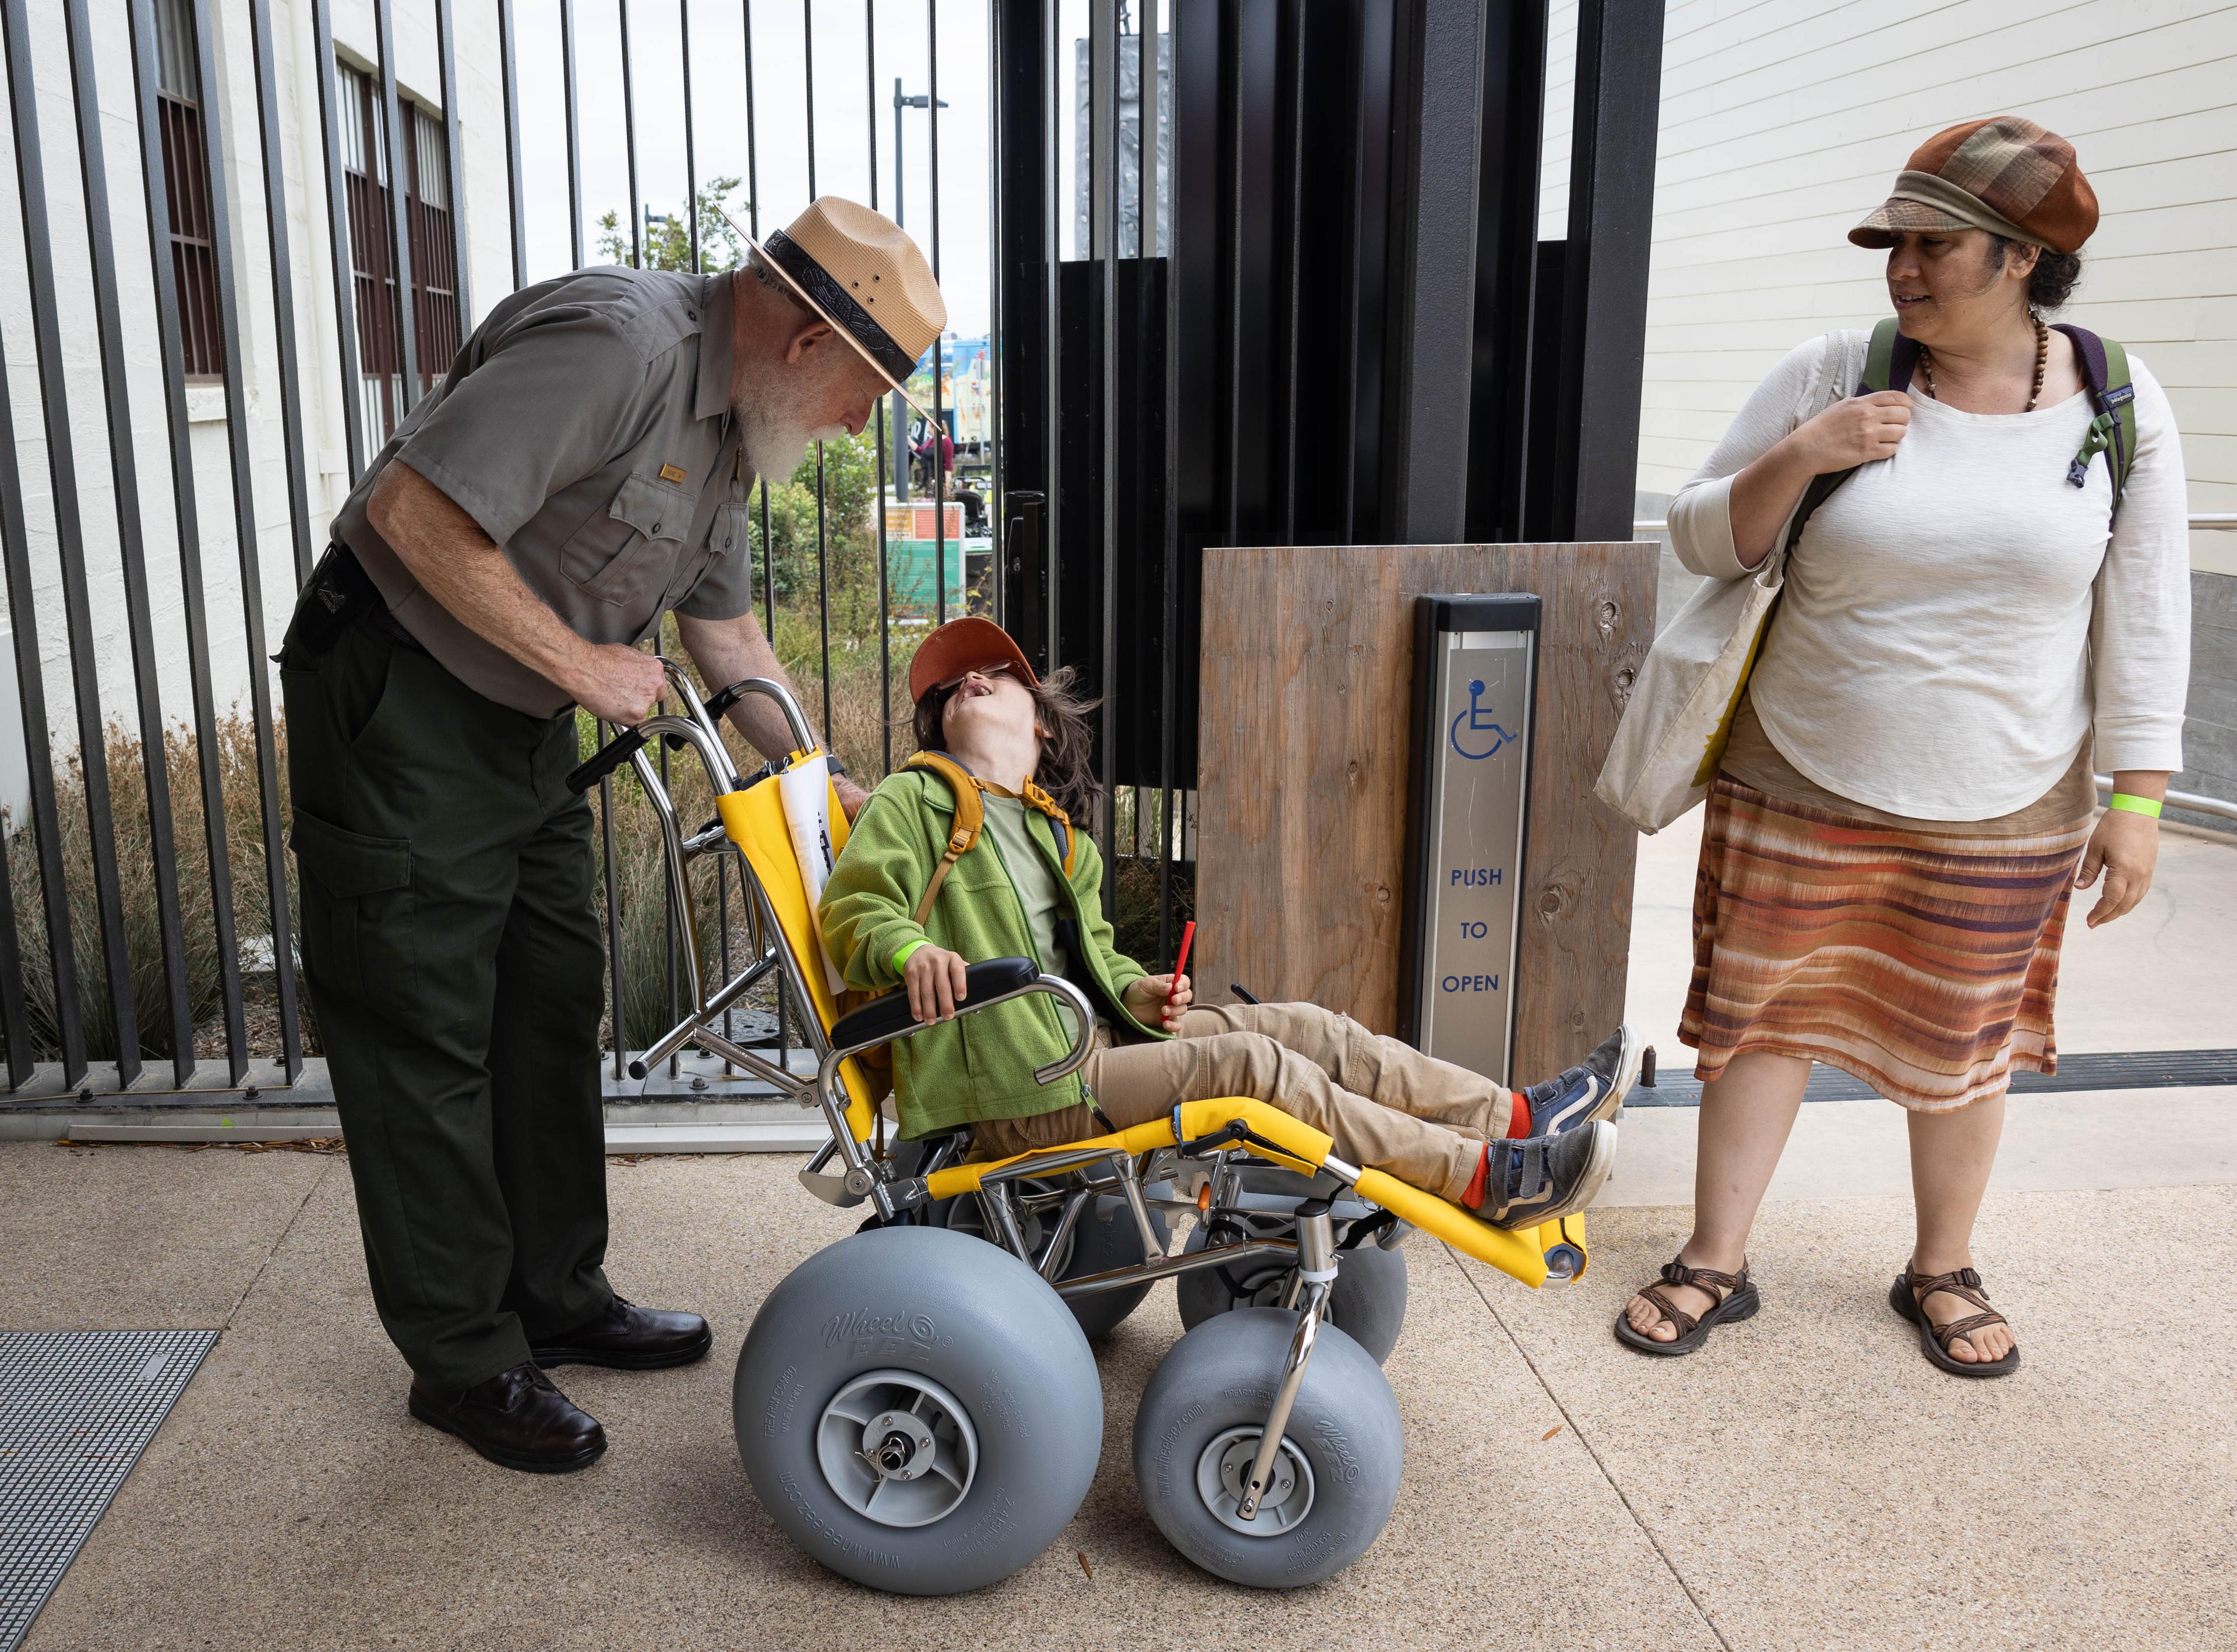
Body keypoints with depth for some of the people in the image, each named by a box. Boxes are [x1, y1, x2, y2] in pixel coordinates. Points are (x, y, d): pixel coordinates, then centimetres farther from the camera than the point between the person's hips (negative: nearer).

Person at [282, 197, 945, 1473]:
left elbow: (729, 636, 16)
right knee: (427, 1039, 0)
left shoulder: (730, 423, 8)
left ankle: (559, 1298, 30)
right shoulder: (615, 343, -24)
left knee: (556, 1012, 14)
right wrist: (582, 663, -21)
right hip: (400, 705, -10)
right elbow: (414, 512, -29)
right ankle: (464, 1361, 14)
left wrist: (835, 790, 14)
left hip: (528, 723, 10)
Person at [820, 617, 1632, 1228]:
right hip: (1019, 1093, -8)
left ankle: (1517, 1117, -5)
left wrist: (1134, 991, 7)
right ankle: (1487, 1179, -20)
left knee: (1305, 1028, -6)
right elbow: (853, 910, -9)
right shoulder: (912, 802, 4)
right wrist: (912, 950, -31)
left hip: (1095, 1044, 8)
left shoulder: (1055, 832, 26)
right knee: (1250, 1064, -23)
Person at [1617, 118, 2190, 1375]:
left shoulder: (2119, 403, -3)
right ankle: (1718, 1263, 24)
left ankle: (1944, 1270, 36)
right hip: (1798, 795, 0)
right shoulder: (1833, 378, -6)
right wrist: (1795, 460, -20)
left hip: (2003, 816, 1)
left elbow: (2146, 618, 1)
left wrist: (2138, 800, -1)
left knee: (1962, 1048, 14)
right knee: (1763, 1021, 7)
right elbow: (1703, 540, -2)